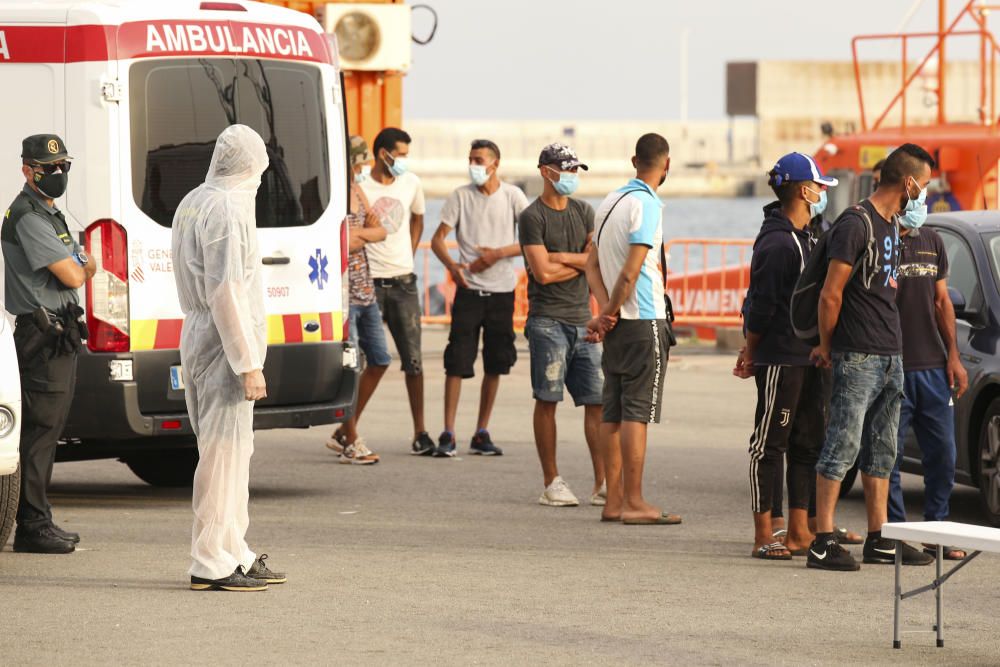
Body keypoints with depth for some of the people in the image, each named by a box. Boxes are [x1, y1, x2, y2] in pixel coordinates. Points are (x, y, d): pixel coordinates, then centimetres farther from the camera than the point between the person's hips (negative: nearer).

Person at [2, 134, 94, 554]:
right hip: (42, 335, -11)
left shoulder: (49, 215, 20)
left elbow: (79, 271, 20)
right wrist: (82, 270, 4)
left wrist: (81, 268, -2)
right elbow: (71, 276, -18)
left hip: (60, 336, 11)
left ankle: (38, 522, 19)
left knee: (48, 428, 13)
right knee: (39, 428, -11)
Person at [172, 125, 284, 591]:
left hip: (197, 337, 10)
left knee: (232, 452, 16)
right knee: (224, 453, -7)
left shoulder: (192, 203, 16)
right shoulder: (227, 209, -16)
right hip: (223, 343, -10)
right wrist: (248, 364, -21)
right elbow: (225, 290, -22)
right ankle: (212, 564, -5)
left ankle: (235, 554, 22)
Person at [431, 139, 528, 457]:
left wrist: (498, 254, -13)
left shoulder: (512, 196, 2)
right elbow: (438, 239, 0)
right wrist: (451, 265, -19)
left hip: (502, 290, 1)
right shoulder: (461, 196, 2)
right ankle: (448, 434, -5)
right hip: (469, 289, -1)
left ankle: (481, 434, 15)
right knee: (457, 361, -8)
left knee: (495, 365, 6)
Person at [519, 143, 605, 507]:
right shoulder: (532, 217, -4)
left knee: (598, 401, 0)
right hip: (548, 321, -5)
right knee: (547, 400, -3)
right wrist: (581, 263, 1)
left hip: (582, 319, 5)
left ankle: (602, 484, 1)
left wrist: (562, 258, -7)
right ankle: (552, 483, 3)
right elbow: (543, 272, -12)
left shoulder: (583, 212, 15)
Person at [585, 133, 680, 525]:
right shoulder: (647, 206, -13)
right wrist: (609, 314, -6)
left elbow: (593, 264, 11)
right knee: (637, 413, -7)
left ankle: (614, 501, 10)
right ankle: (634, 503, -7)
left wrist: (605, 312, -1)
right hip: (644, 320, -8)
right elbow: (630, 272, -18)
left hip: (617, 323, 8)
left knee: (613, 412, 8)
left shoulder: (610, 202, 12)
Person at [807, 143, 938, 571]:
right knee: (843, 447, -8)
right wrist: (826, 346, -3)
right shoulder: (855, 224, -13)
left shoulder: (892, 226, 16)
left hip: (891, 357, 9)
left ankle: (878, 540, 16)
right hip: (858, 358, -9)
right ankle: (823, 543, -8)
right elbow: (831, 294, -13)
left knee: (882, 452, 11)